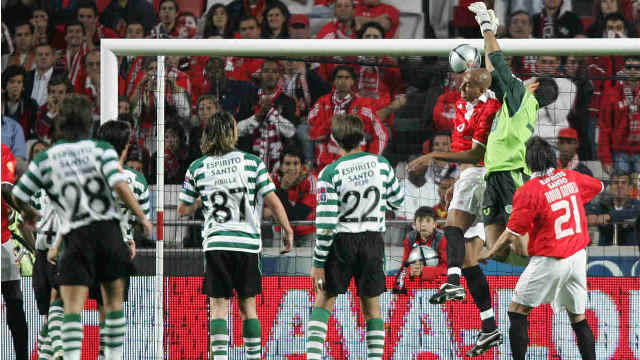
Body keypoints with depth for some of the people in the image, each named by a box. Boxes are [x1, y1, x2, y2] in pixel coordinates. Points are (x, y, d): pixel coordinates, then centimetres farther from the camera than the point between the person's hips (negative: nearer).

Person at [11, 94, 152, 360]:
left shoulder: (46, 158, 6)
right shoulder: (101, 150, 3)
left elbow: (18, 195, 9)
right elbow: (120, 185, -11)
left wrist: (27, 213, 31)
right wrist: (142, 218, -2)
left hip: (76, 235, -1)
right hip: (108, 229, 1)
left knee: (73, 306, -4)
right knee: (114, 300, 15)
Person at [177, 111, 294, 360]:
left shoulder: (197, 168, 2)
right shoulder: (251, 162, -1)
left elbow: (183, 210, 7)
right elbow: (273, 201, -1)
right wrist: (288, 231, 10)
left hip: (216, 244, 0)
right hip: (248, 242, 0)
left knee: (218, 306, 0)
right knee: (248, 305, 11)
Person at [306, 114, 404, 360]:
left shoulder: (330, 173, -12)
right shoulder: (381, 164, -3)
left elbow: (325, 223, -13)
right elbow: (397, 201, 12)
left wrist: (318, 262, -7)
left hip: (341, 242, -2)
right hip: (373, 241, 2)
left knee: (323, 303, 6)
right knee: (372, 306, 10)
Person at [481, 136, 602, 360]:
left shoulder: (528, 191, -15)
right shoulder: (571, 178, 3)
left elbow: (512, 234, -13)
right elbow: (598, 186, 24)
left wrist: (488, 254, 2)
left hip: (549, 261, -6)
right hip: (577, 256, 6)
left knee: (517, 311, 5)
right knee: (578, 317, 13)